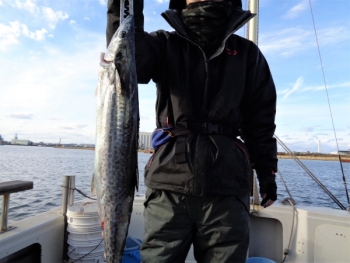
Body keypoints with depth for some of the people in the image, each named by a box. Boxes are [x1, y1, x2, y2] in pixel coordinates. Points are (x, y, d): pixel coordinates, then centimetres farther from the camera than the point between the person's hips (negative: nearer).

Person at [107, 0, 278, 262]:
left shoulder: (247, 53, 13)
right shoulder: (166, 44, 11)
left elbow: (260, 117, 12)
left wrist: (266, 170, 8)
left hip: (227, 187, 2)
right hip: (169, 183, 0)